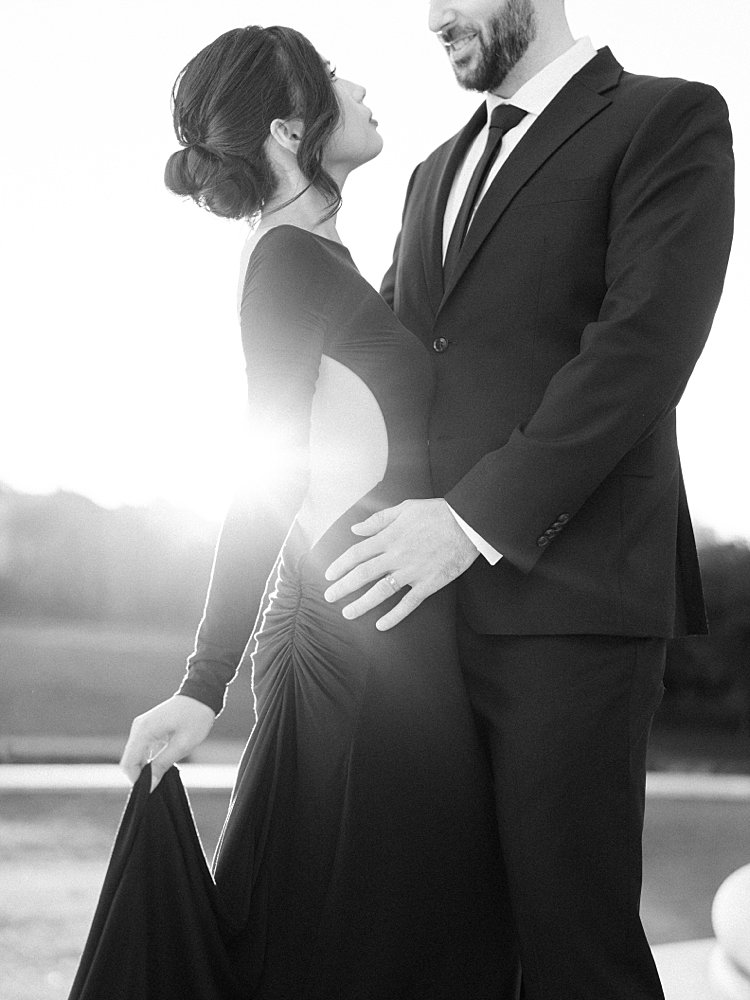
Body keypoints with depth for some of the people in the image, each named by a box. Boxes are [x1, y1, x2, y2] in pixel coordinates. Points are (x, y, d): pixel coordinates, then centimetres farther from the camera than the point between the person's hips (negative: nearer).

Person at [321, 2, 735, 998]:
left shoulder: (667, 120, 2)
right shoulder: (439, 170, 25)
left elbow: (644, 345, -11)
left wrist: (477, 515, -18)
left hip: (567, 592, -6)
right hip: (431, 598, 6)